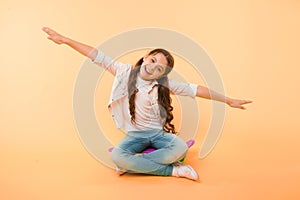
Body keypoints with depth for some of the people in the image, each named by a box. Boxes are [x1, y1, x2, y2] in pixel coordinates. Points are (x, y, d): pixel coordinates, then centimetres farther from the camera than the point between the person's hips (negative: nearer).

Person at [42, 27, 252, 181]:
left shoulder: (164, 84, -9)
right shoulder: (125, 71, -7)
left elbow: (194, 89, -9)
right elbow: (98, 56, -9)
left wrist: (228, 100, -8)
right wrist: (64, 39, -11)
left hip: (159, 132, 0)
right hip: (136, 134, 0)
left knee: (180, 148, -32)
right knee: (117, 156, -31)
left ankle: (132, 165, -17)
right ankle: (172, 170, -22)